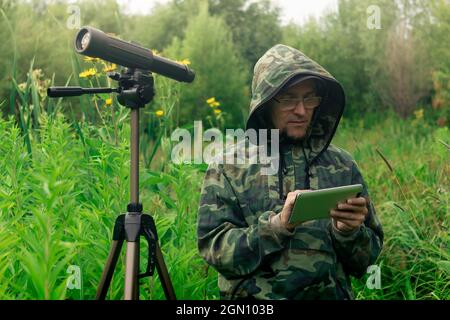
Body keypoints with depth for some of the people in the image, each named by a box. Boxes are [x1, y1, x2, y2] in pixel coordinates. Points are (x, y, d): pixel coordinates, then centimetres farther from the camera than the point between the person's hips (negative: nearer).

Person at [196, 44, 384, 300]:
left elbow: (366, 258, 9)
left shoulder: (342, 165, 6)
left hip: (331, 294, 4)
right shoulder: (229, 166, 0)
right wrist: (276, 225, -18)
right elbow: (215, 247, -7)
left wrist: (348, 233, -10)